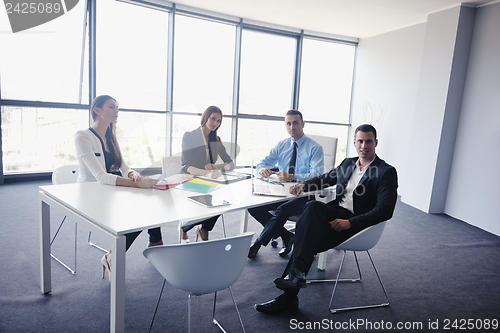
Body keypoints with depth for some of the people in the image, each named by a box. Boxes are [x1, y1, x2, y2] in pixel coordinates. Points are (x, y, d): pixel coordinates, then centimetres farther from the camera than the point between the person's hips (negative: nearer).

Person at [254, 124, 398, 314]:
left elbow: (385, 210, -12)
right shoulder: (347, 163, 18)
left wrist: (350, 222, -22)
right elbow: (325, 179, 30)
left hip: (357, 225, -6)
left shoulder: (386, 172, -2)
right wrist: (304, 185, 8)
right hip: (336, 213, 6)